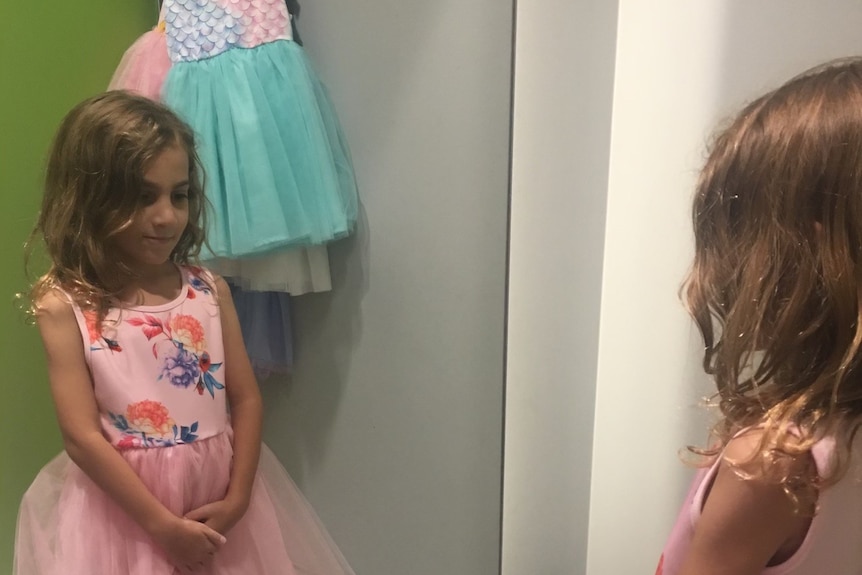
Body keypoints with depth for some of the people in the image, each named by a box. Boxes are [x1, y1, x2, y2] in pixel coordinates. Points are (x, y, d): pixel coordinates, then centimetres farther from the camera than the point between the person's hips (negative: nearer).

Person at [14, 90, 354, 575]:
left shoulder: (210, 289, -3)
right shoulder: (65, 305, -11)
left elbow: (246, 398, -2)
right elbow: (82, 436, -13)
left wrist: (237, 499, -10)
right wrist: (161, 523, -13)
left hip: (220, 492, 3)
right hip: (124, 505, -2)